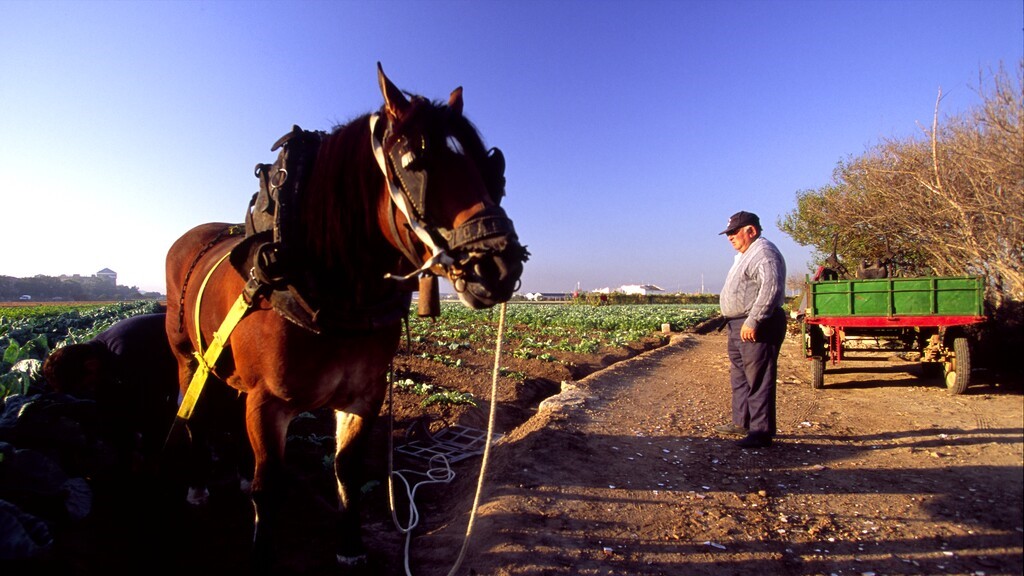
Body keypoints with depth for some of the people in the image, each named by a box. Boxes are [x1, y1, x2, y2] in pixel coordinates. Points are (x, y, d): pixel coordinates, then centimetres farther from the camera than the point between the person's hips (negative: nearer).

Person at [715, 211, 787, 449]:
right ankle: (741, 422, 30)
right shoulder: (746, 255, 20)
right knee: (739, 377, 18)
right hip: (739, 326, 11)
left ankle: (762, 431, 1)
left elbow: (771, 289, -26)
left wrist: (753, 321, -28)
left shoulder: (764, 253, -14)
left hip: (756, 328, -11)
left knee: (759, 380, -6)